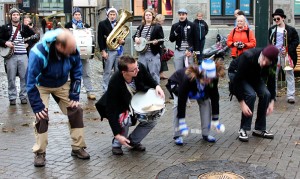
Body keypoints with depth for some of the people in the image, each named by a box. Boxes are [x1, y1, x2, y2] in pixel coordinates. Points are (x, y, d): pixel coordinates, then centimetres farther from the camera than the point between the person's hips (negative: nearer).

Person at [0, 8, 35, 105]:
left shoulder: (25, 27, 9)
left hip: (23, 55, 1)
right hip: (10, 55, -1)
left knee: (25, 77, 1)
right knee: (11, 78, 2)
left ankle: (23, 96, 12)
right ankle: (12, 98, 12)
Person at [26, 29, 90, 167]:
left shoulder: (73, 51, -25)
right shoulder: (38, 53, -38)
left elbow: (76, 73, -7)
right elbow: (31, 82, -30)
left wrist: (74, 96, -10)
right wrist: (37, 106, -27)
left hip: (63, 84, 4)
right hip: (41, 86, -3)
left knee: (76, 110, -5)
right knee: (41, 116, -17)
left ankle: (78, 148, 9)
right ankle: (40, 153, 0)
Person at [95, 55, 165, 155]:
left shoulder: (140, 67, -27)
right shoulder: (114, 84, -38)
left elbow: (149, 79, -2)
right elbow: (111, 111, -35)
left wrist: (157, 86, -24)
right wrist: (117, 134, -38)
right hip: (119, 107, -5)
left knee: (152, 119, -11)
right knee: (125, 121, -33)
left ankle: (133, 141, 12)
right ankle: (117, 145, -3)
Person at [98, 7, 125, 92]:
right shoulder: (102, 24, 0)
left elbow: (122, 36, 20)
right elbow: (100, 39, -6)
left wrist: (122, 41, -4)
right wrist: (103, 51, -12)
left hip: (119, 50, 5)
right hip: (109, 51, -4)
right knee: (107, 71, -1)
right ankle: (105, 89, 6)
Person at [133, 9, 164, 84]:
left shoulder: (157, 27, -2)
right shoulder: (140, 27, 13)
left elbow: (161, 40, -4)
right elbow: (135, 35, 20)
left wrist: (156, 42, -25)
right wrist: (135, 38, -2)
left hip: (153, 54, -5)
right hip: (142, 53, 5)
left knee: (154, 74, -3)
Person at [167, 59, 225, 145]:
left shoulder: (212, 79, -34)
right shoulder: (188, 78, -46)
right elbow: (182, 101, -41)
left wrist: (216, 121, -21)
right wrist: (182, 123, -40)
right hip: (177, 83, -3)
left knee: (205, 102, -14)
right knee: (178, 104, -23)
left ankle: (206, 134, -2)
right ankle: (177, 136, -12)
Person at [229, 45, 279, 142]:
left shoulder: (272, 64, -25)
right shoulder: (248, 57, -40)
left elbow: (271, 81, -8)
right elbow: (237, 80, -35)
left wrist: (272, 101, -12)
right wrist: (242, 103, -35)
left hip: (254, 75, 5)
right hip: (236, 73, -5)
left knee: (266, 94, -16)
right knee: (251, 94, -27)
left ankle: (260, 129, -1)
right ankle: (243, 130, -13)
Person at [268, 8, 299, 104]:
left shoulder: (291, 29, -1)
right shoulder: (272, 29, 9)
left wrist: (288, 50, -12)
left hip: (287, 55, -3)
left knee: (289, 75, -2)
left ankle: (290, 96, 1)